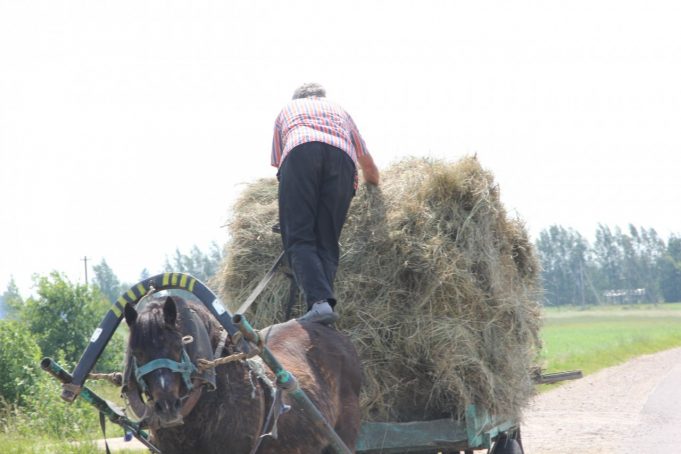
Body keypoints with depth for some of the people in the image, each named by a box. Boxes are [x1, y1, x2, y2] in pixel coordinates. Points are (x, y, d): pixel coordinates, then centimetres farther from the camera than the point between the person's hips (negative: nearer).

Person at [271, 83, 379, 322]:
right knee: (327, 243, 5)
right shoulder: (340, 111, 44)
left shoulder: (287, 110, 40)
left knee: (299, 239, -7)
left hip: (300, 152, -2)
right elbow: (369, 166, 52)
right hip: (341, 158, 2)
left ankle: (319, 301, -29)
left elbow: (278, 162, 40)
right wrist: (373, 187, 72)